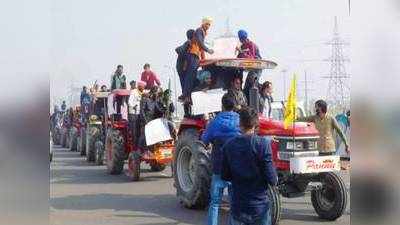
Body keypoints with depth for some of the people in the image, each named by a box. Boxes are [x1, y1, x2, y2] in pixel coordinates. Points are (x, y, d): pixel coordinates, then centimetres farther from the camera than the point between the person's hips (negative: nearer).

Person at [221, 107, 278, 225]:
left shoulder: (228, 145, -4)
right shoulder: (262, 143, -15)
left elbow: (225, 176, 3)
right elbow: (271, 179, -15)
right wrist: (275, 179, 6)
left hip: (237, 206, 3)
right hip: (260, 206, -3)